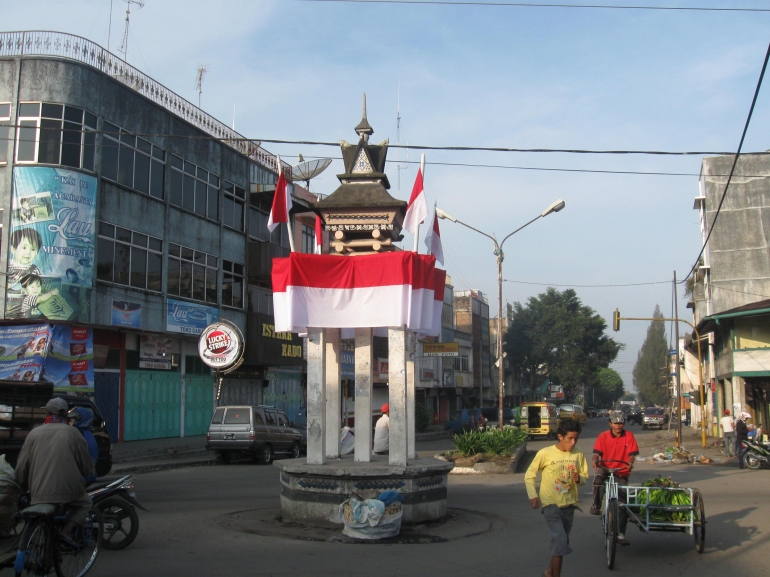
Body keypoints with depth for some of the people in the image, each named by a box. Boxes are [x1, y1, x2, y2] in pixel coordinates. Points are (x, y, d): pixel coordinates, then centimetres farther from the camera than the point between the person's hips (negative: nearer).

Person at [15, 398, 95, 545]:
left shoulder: (34, 433, 8)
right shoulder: (72, 433, 2)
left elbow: (21, 466, 9)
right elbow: (86, 464, 6)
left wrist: (22, 484, 27)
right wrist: (89, 473, 28)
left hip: (39, 493, 3)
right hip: (67, 490, -3)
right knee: (85, 503, 23)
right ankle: (66, 531, 0)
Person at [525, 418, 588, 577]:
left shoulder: (578, 455, -2)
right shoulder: (545, 453, -12)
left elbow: (585, 477, 7)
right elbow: (529, 475, -2)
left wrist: (579, 479, -16)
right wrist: (533, 495, -11)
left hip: (569, 504, 4)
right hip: (551, 504, -4)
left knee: (562, 541, 15)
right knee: (560, 540, -17)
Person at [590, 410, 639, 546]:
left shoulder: (629, 436, -1)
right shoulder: (603, 436, -3)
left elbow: (631, 454, -8)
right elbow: (597, 453, -10)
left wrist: (630, 463, -31)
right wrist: (595, 460, -33)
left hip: (621, 472, 1)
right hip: (606, 468, -1)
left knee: (623, 502, -2)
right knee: (598, 478, -37)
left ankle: (620, 533, 10)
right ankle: (596, 506, -15)